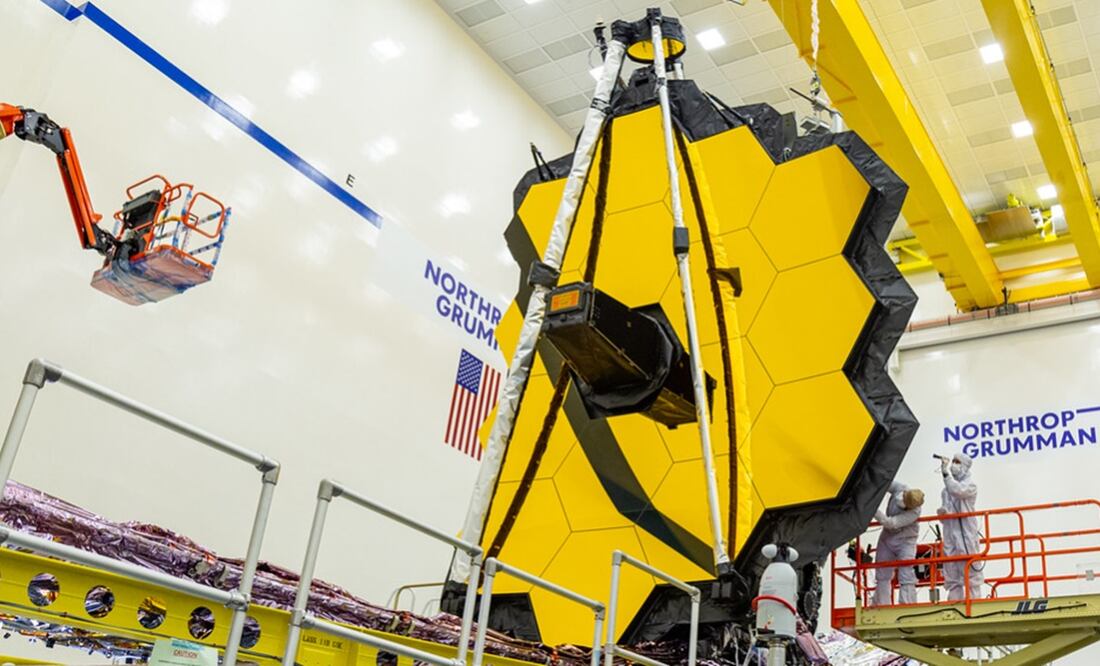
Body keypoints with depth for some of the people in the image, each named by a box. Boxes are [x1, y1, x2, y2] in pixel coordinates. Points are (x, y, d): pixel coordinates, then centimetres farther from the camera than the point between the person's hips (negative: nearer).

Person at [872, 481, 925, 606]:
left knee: (906, 575, -13)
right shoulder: (899, 488, -21)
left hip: (905, 540, -6)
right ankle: (880, 606, 20)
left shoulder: (914, 512, -32)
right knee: (882, 574, 11)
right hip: (887, 536, 6)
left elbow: (891, 523, -35)